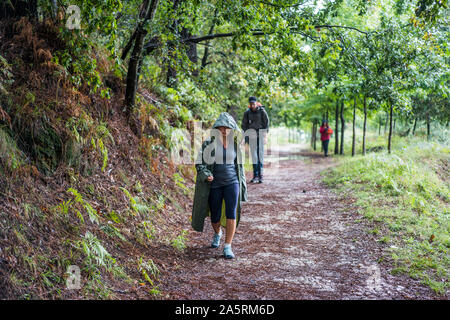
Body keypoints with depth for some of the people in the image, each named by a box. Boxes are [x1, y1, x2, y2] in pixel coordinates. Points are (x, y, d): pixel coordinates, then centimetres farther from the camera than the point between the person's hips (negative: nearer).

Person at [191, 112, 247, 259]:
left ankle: (227, 247, -7)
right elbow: (200, 163, -5)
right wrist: (206, 175, -24)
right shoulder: (209, 143, -6)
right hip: (214, 184, -1)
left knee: (231, 214, -13)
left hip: (232, 182, 1)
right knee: (215, 216, 10)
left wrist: (242, 184, 16)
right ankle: (217, 233, 44)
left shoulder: (235, 143, 4)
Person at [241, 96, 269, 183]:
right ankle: (255, 175, 5)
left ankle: (260, 175, 1)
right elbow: (244, 124, 10)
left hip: (261, 133, -2)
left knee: (261, 153, -3)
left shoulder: (262, 111, -5)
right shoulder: (247, 112, 2)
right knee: (253, 153, 1)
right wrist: (246, 135, 3)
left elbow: (266, 123, 2)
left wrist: (265, 133, -3)